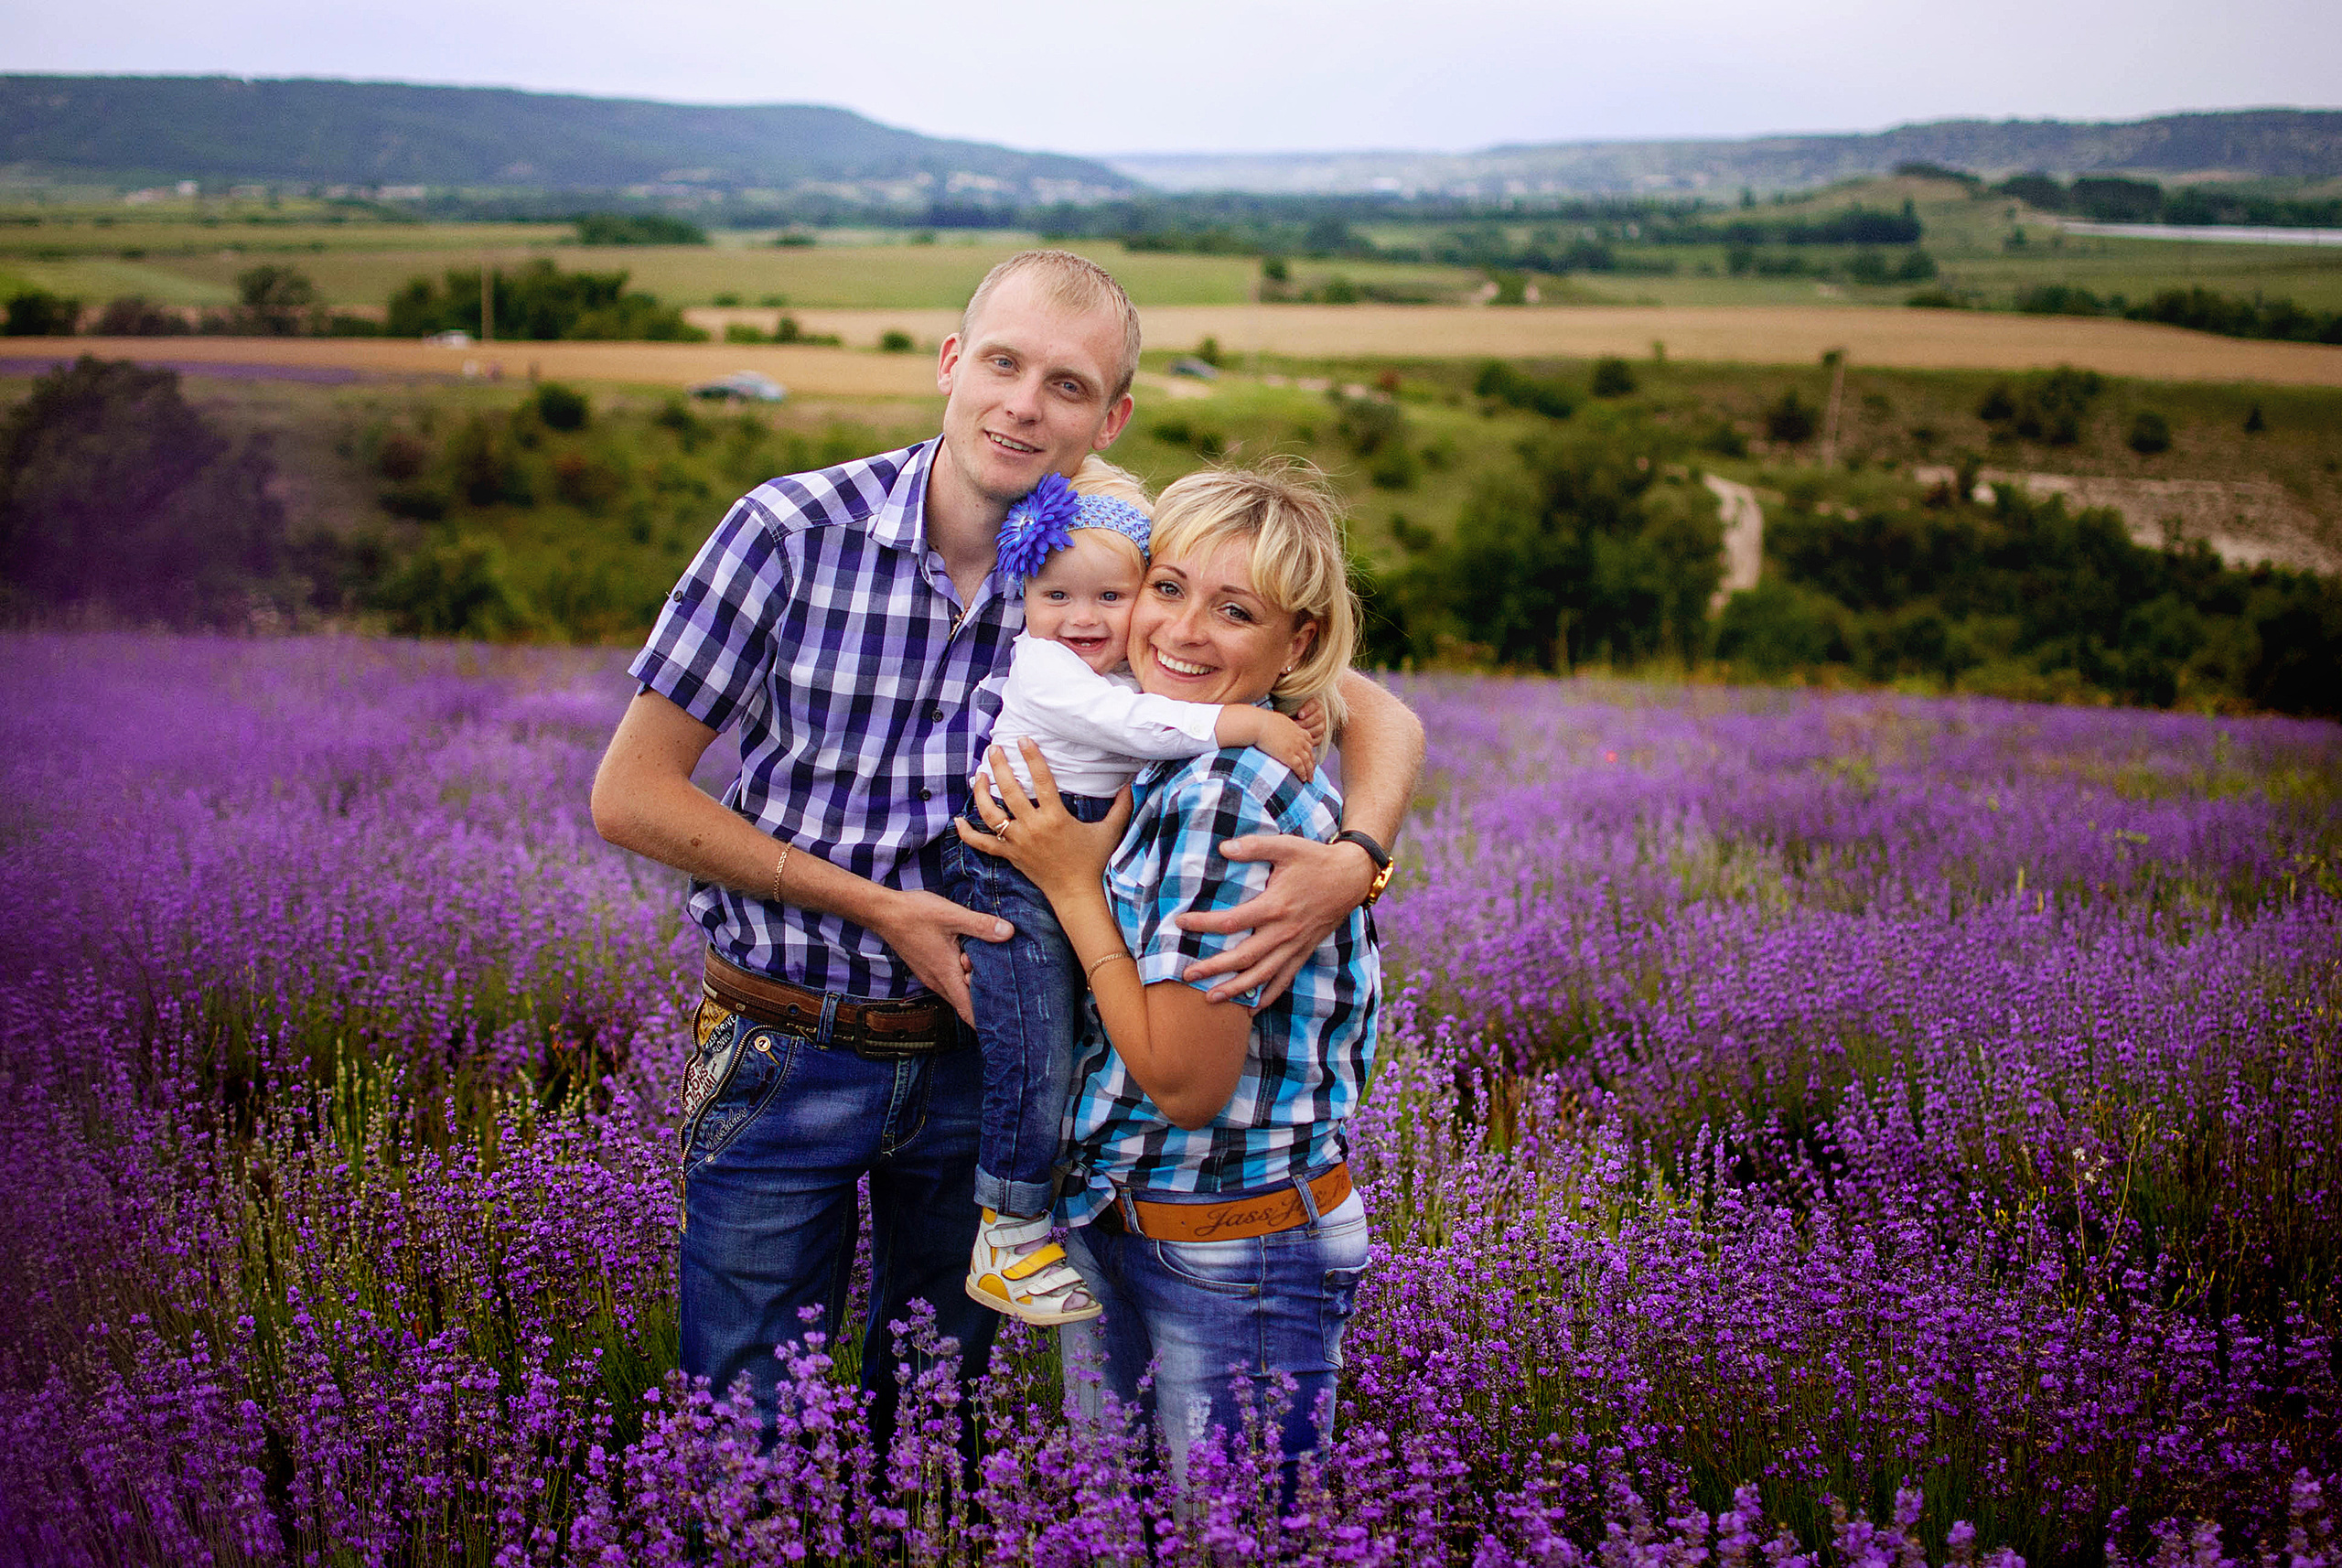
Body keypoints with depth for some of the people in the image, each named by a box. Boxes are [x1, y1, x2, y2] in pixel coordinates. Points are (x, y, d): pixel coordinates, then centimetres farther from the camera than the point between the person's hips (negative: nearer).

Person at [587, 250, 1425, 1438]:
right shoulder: (795, 531, -15)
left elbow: (1379, 717, -4)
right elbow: (630, 794, -11)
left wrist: (1355, 862, -26)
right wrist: (879, 906, -16)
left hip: (979, 1059, 2)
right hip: (786, 1055, -2)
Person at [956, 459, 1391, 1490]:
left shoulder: (1233, 800, -24)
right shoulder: (1161, 768, 3)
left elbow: (1187, 1083, -23)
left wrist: (1072, 885, -18)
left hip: (1234, 1263, -9)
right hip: (1108, 1226, 9)